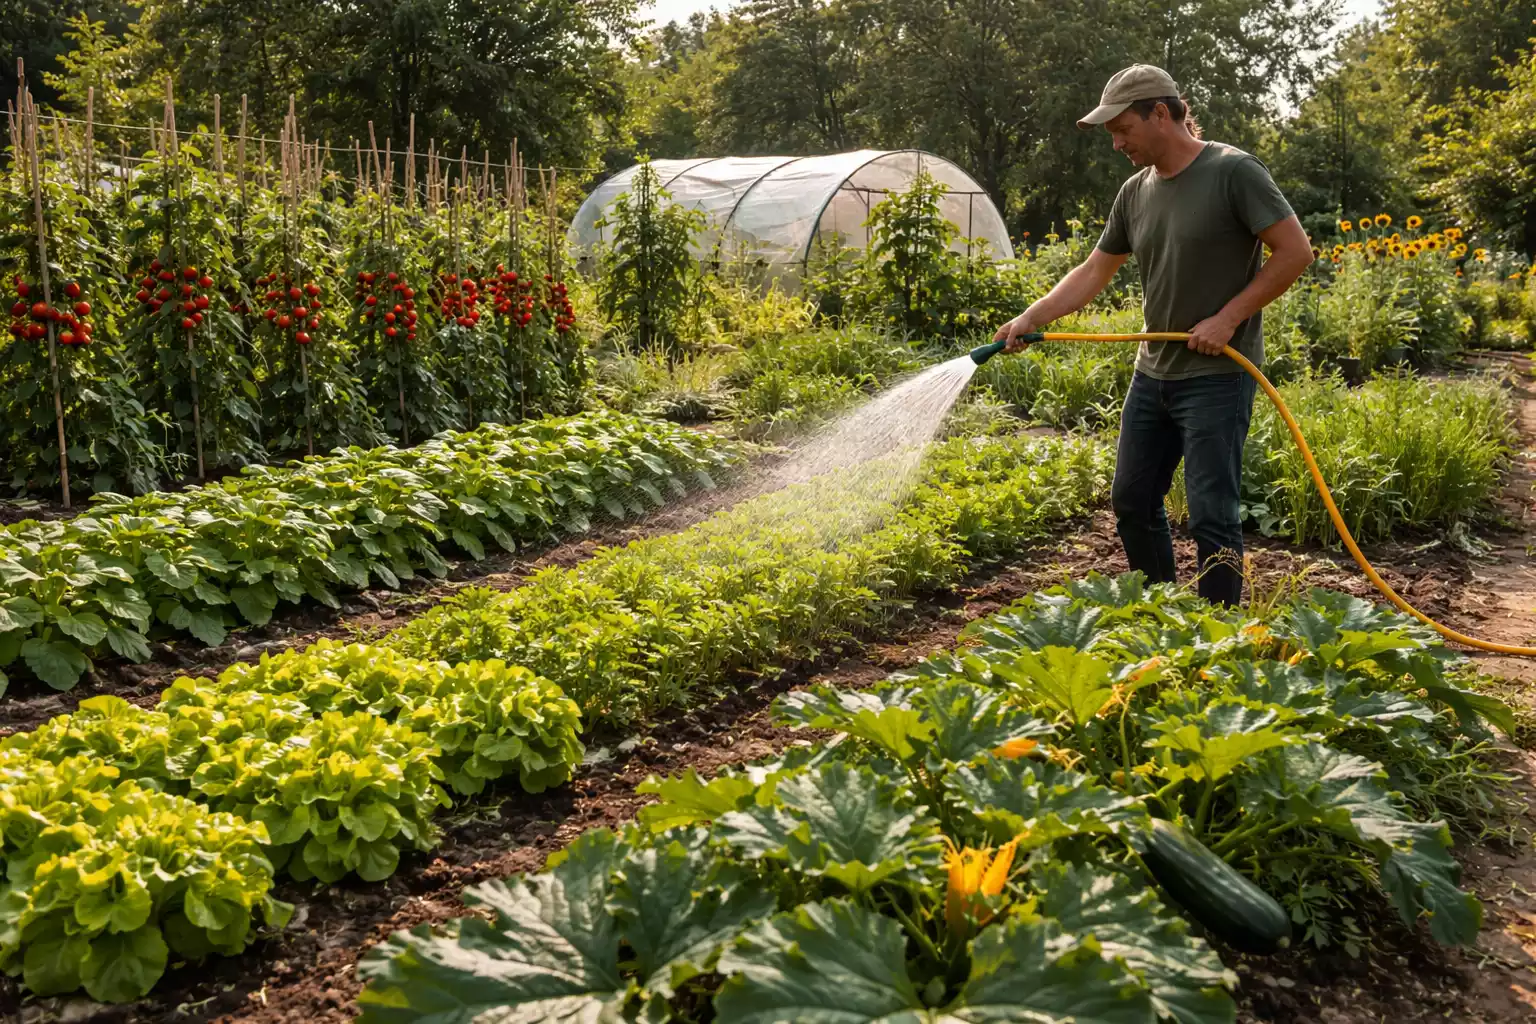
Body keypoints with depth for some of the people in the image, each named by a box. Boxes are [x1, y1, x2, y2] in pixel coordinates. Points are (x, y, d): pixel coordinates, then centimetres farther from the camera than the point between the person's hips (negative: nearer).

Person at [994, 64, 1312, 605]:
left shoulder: (1234, 172, -11)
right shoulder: (1135, 191, 8)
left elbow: (1295, 251, -12)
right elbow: (1093, 272, 13)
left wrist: (1228, 318, -15)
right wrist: (1029, 319, 3)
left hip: (1217, 375, -7)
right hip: (1152, 373, 7)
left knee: (1211, 515, -6)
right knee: (1132, 502, 12)